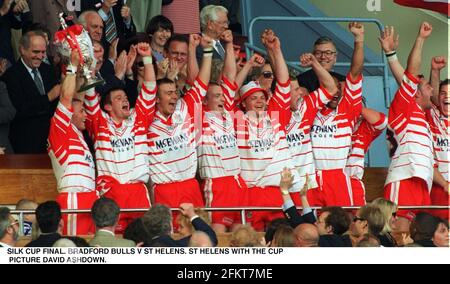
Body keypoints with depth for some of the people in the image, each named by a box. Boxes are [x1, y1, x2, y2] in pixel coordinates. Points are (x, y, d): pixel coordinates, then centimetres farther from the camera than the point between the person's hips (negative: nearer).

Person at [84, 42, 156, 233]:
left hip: (138, 189, 2)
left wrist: (147, 58, 4)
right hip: (110, 191, -2)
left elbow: (149, 90, 11)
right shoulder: (100, 122, 9)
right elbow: (90, 97, -2)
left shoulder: (138, 119, 15)